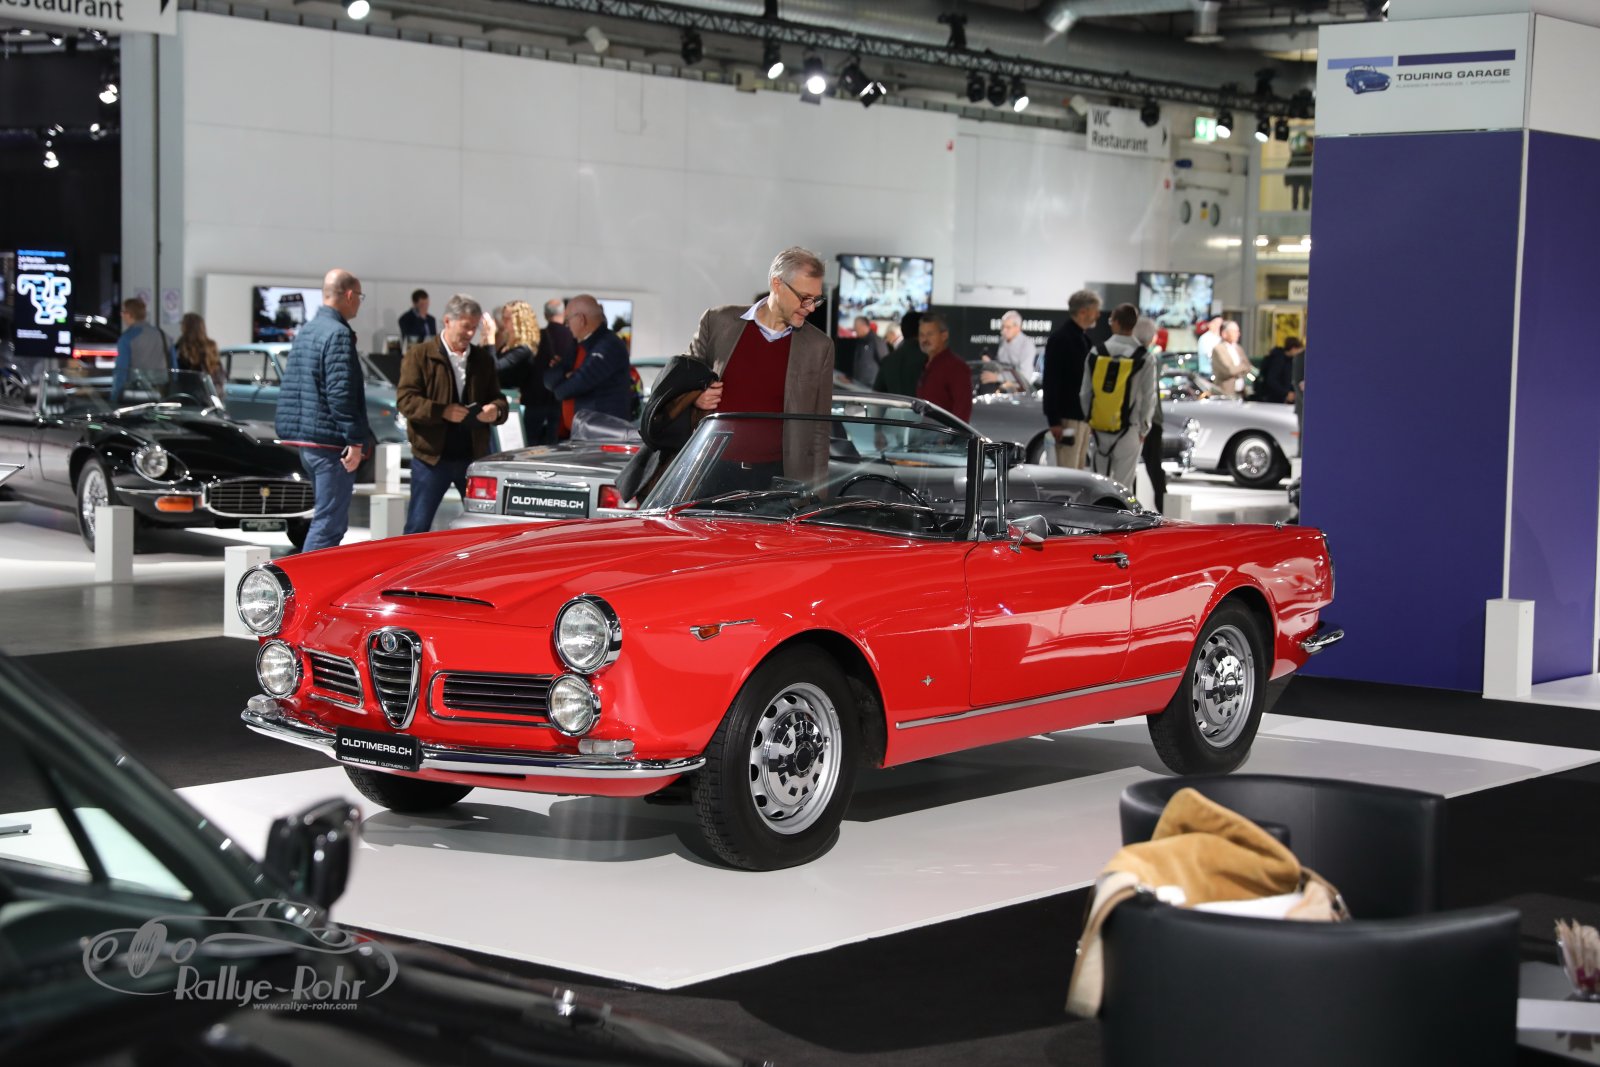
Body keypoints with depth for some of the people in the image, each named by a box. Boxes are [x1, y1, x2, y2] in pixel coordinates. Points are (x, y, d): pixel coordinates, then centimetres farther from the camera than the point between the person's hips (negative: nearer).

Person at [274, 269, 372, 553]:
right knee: (329, 523, -8)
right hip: (330, 442, -10)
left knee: (331, 519, 18)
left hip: (305, 439, 10)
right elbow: (341, 393, -22)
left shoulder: (305, 332, 16)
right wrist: (355, 441, -20)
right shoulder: (338, 334, -14)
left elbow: (290, 387, 20)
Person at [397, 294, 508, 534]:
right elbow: (405, 399, -9)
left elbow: (497, 397, 16)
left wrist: (496, 410, -9)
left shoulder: (482, 358, 11)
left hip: (474, 456, 4)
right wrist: (442, 411, -23)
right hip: (432, 455, -4)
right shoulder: (419, 355, -2)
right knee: (418, 526, 1)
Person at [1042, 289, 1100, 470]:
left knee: (1078, 472, 11)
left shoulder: (1083, 338, 16)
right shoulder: (1060, 338, -11)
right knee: (1067, 472, -11)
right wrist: (1054, 421, -20)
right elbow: (1051, 381, -15)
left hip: (1083, 415, 9)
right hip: (1067, 416, -9)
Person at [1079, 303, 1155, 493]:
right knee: (1123, 485, 5)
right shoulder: (1145, 358, -9)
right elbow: (1149, 397, -5)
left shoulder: (1096, 353, -4)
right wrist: (1144, 428, 7)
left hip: (1099, 428, 2)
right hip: (1129, 429, -2)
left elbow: (1085, 392, 0)